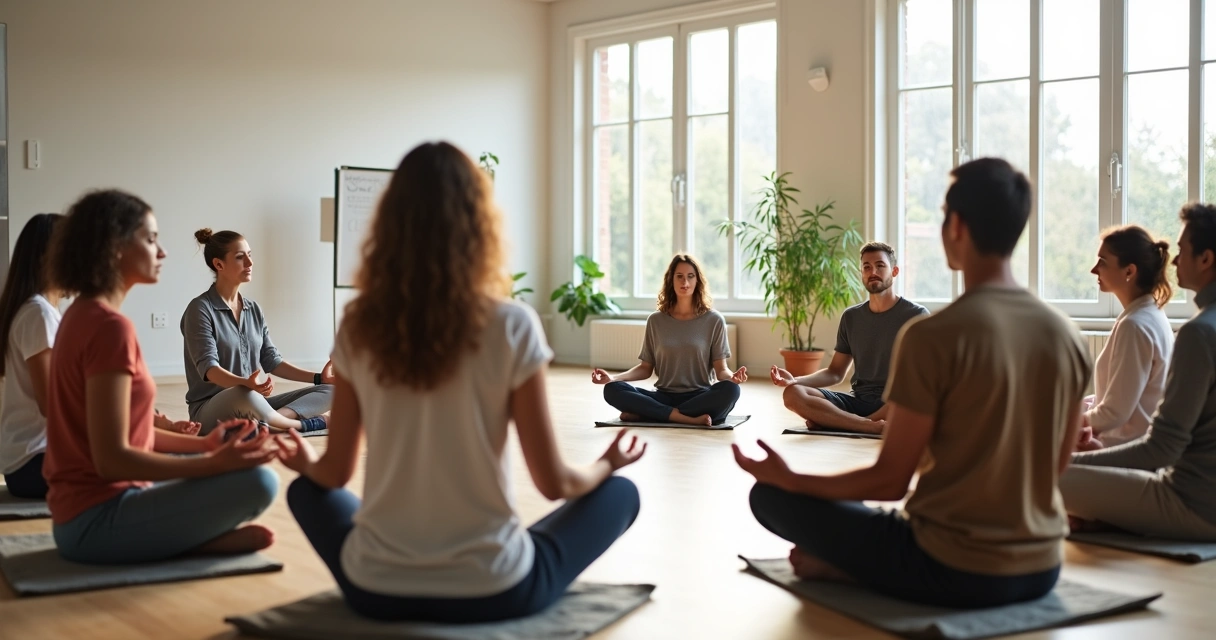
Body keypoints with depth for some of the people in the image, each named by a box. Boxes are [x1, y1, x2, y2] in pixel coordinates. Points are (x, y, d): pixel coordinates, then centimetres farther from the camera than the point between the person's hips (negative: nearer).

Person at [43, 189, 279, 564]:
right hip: (98, 522, -10)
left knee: (241, 460, 21)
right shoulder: (110, 326, -19)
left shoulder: (84, 315, 12)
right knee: (257, 481, -22)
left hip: (82, 509, 10)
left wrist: (204, 445, 8)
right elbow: (112, 459, -23)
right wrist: (216, 462, -21)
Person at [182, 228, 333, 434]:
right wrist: (246, 383, -39)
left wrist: (318, 377, -1)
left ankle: (261, 424, -30)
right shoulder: (200, 309, -9)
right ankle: (304, 424, -18)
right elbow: (208, 367, -19)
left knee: (329, 392, -9)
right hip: (211, 411, -7)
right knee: (245, 396, -41)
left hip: (253, 405, 7)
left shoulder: (254, 310, 13)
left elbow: (271, 361, 11)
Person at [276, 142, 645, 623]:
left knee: (308, 490, 33)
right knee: (619, 492, 19)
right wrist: (606, 464, 14)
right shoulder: (512, 326, -13)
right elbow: (554, 483, -7)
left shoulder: (359, 327, -4)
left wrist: (304, 463, 29)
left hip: (375, 590, 3)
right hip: (490, 592, -3)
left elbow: (334, 474, 5)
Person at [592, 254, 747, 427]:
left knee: (730, 390, -35)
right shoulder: (656, 321, 9)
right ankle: (690, 419, -32)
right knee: (612, 390, -24)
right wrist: (613, 377, -7)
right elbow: (646, 368, 10)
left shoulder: (714, 321, 3)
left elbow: (720, 369, 0)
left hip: (700, 398, -1)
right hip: (664, 397, 1)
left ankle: (645, 413, -28)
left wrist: (732, 377, -24)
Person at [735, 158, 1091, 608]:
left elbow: (890, 481, -12)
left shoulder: (931, 337, -18)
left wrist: (789, 480, 1)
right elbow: (1053, 467, 10)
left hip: (953, 573, -6)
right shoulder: (1067, 337, -1)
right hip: (1041, 570, 6)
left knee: (772, 497, 6)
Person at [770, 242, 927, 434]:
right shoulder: (851, 317, 14)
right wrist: (795, 380, -2)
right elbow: (835, 373, 16)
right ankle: (873, 426, -32)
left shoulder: (916, 315, 1)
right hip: (858, 402, 4)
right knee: (793, 394, -20)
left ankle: (832, 421, -28)